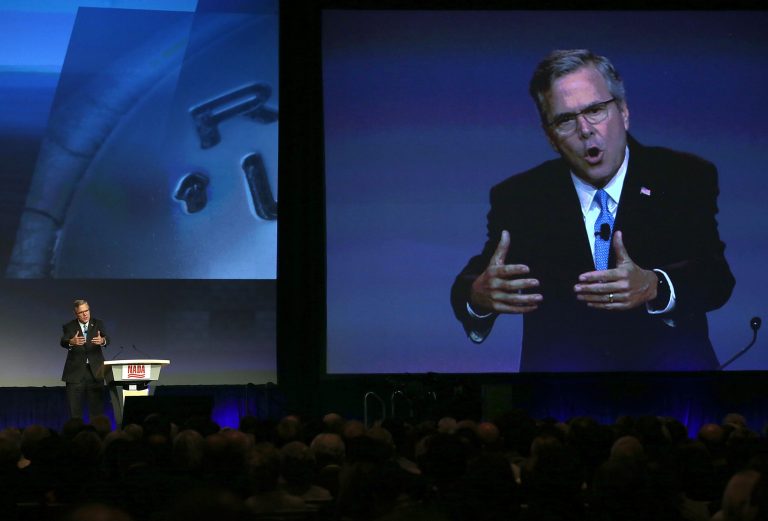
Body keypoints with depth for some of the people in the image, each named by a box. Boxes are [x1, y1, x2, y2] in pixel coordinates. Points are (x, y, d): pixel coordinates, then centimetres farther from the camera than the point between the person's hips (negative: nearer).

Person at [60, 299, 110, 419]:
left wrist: (102, 341, -36)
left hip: (95, 372, 1)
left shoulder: (98, 324, 5)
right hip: (75, 372, -1)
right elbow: (63, 342, -17)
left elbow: (107, 339, -11)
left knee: (97, 408, 3)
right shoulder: (69, 327, 1)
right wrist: (72, 342, -41)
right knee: (74, 411, 1)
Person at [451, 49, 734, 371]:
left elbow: (717, 279, -6)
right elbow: (469, 282, 0)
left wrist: (654, 288, -29)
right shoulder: (517, 197, 5)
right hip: (567, 350, 0)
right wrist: (478, 295, -27)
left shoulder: (687, 177, 2)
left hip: (662, 342, 0)